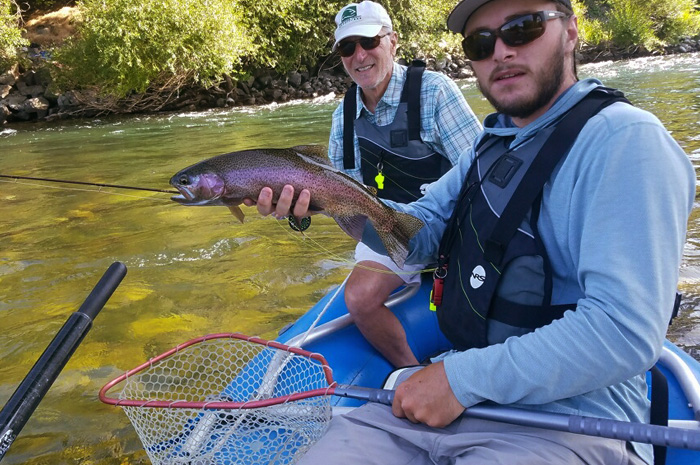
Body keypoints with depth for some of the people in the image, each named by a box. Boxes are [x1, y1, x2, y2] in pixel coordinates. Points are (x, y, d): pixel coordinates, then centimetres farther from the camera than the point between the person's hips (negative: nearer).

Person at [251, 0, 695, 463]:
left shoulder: (624, 138, -14)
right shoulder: (494, 139, 13)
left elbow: (624, 331, -23)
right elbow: (421, 229, 8)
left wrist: (462, 378, -19)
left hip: (566, 421, -6)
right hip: (461, 389, 7)